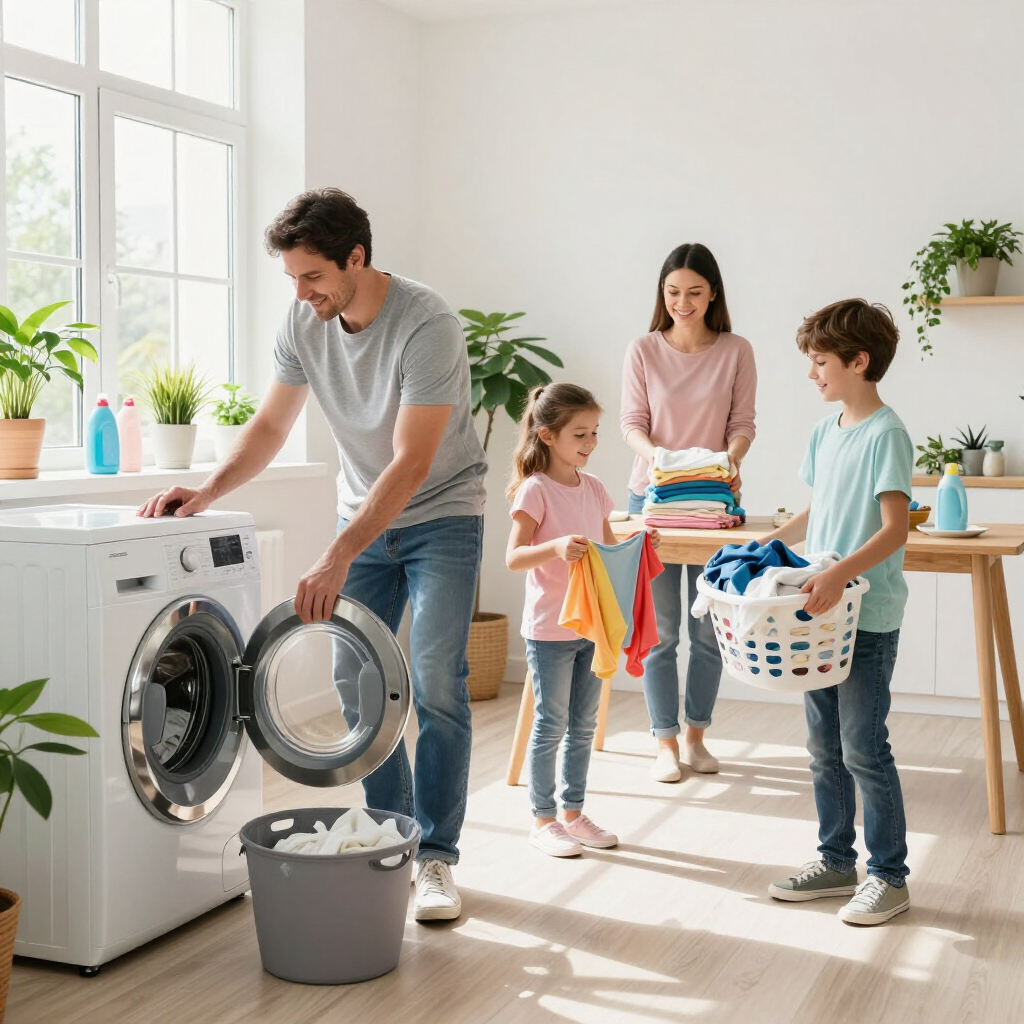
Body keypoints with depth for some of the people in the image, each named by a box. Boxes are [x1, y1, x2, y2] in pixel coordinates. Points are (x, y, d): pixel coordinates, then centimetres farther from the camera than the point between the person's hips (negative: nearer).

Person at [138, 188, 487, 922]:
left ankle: (436, 857, -3)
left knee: (436, 683, -12)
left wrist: (338, 560, -37)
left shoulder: (427, 325, -27)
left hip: (441, 513, -6)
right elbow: (270, 428, 2)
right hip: (365, 514, 6)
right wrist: (209, 491, -16)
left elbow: (411, 465, -31)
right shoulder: (304, 324, -7)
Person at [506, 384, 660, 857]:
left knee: (583, 724, 13)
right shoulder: (535, 490, -12)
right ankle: (543, 820, 14)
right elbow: (514, 557, -19)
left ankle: (573, 812, 25)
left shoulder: (593, 488, 8)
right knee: (550, 725, 2)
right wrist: (556, 546, -35)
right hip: (550, 628, -6)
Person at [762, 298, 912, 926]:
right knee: (825, 748, 14)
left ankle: (890, 876, 12)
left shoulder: (886, 434, -14)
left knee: (863, 749, -2)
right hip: (823, 613, 8)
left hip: (869, 619, -8)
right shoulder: (828, 431, 12)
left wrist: (840, 574, -33)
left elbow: (895, 528, -22)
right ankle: (836, 862, 27)